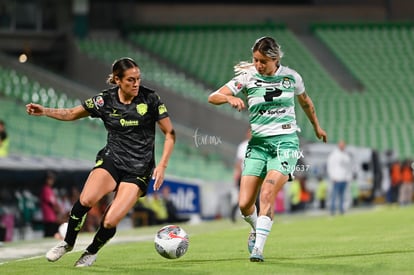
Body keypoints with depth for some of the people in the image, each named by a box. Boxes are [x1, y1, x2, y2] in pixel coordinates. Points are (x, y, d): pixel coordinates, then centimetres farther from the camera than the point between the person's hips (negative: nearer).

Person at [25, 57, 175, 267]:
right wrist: (44, 111, -5)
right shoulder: (105, 100, -3)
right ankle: (68, 243, -2)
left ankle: (92, 251, 16)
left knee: (109, 222, -17)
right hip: (111, 160, 2)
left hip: (139, 170, -2)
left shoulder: (150, 99, -9)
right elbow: (72, 114, 11)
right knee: (86, 199, -28)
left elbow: (170, 133, -1)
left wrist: (162, 165, -11)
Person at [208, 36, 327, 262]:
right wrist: (230, 98, -28)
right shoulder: (247, 77, -2)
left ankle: (258, 248, -20)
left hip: (285, 141, -1)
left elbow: (305, 101, 22)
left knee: (267, 194, -22)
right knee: (244, 204, -4)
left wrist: (317, 127, 35)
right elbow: (213, 97, -7)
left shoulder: (290, 76, 2)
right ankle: (256, 228, 30)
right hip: (258, 143, 1)